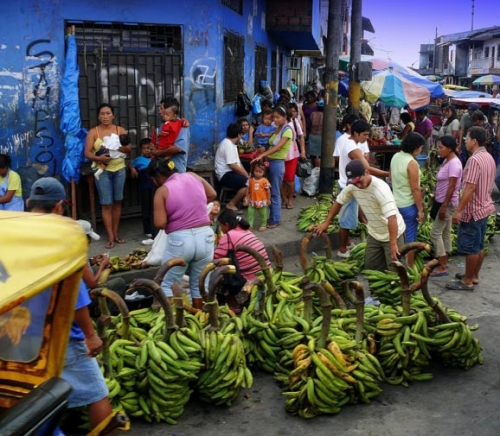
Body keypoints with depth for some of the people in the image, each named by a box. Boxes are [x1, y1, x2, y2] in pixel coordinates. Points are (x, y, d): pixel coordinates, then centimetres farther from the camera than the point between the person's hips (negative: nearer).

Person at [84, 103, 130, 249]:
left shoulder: (120, 130, 5)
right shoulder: (93, 132, 0)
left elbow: (129, 149, 0)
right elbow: (87, 153, -7)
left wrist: (119, 147, -21)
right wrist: (98, 158, -27)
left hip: (119, 169, 2)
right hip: (103, 171, -2)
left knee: (117, 202, 9)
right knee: (106, 204, -3)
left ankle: (116, 233, 20)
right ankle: (110, 237, 1)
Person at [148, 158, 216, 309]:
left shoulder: (162, 191, -8)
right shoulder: (193, 176, 6)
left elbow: (160, 223, -13)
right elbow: (212, 195, 20)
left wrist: (173, 218, 7)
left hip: (179, 240, -4)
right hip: (205, 236, 5)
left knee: (168, 285, 13)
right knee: (199, 284, 18)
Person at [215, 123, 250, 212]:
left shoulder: (231, 143, 15)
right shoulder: (228, 145, -17)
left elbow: (238, 163, 15)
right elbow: (233, 166, -21)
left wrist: (247, 175, 2)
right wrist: (246, 175, -12)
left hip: (230, 173, 10)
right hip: (225, 175, -10)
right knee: (249, 183, -25)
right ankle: (231, 204, -16)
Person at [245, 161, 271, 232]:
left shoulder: (265, 181, -11)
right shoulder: (250, 180, -3)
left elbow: (268, 190, -4)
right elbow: (248, 189, 4)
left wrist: (268, 199, -2)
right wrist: (247, 198, 4)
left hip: (262, 201, -2)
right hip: (252, 201, 2)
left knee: (263, 214, 11)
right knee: (250, 213, 0)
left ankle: (263, 225, 25)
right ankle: (250, 225, 7)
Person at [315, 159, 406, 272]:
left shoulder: (380, 188, -31)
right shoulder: (352, 186, -11)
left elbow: (392, 217, -38)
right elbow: (339, 202, 7)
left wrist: (393, 244, -44)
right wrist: (326, 222, 4)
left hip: (392, 234, -6)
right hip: (374, 234, 6)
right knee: (371, 268, 12)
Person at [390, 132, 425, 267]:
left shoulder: (395, 157, 2)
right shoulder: (412, 163, -22)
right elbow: (415, 189, -21)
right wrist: (420, 209, -15)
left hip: (396, 203, 8)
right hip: (408, 205, -8)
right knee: (410, 238, 4)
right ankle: (409, 268, 13)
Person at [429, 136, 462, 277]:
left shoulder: (454, 163, -21)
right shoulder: (447, 161, 8)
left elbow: (451, 187, -22)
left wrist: (444, 206, -22)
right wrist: (435, 200, 16)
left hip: (447, 203, -10)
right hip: (442, 201, 10)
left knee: (435, 233, -6)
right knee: (445, 232, 15)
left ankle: (442, 267, -1)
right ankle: (443, 261, 24)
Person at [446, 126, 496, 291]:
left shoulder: (474, 160, -22)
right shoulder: (489, 158, 8)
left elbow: (470, 188, -26)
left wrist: (458, 211, -22)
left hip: (473, 210, -9)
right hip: (484, 207, 9)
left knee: (470, 247, 1)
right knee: (479, 246, 17)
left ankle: (467, 281, 9)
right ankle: (474, 276, 28)